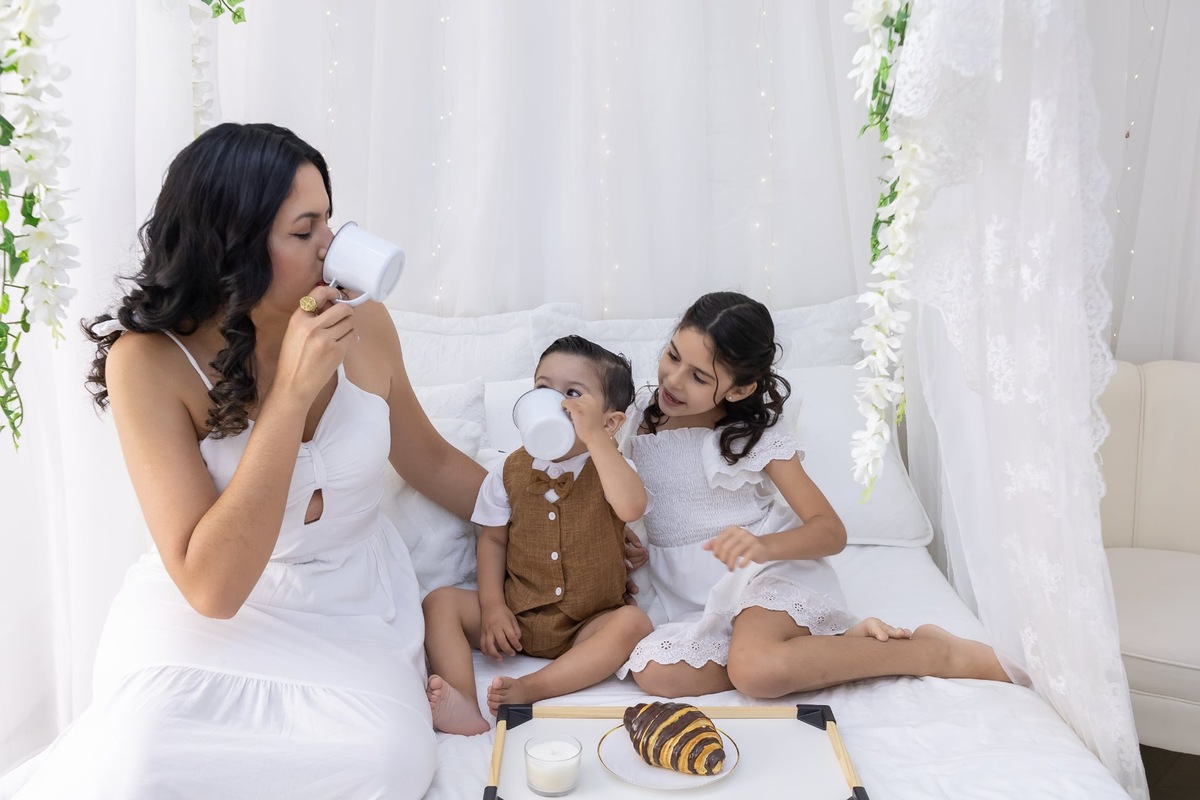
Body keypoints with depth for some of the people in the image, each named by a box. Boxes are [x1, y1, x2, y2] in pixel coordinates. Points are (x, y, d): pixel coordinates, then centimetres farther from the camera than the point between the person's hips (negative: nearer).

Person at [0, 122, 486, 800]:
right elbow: (212, 586, -24)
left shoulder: (365, 326, -9)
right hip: (205, 615, -1)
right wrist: (292, 392, -29)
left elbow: (429, 459, 9)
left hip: (352, 603, 2)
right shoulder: (150, 360, -19)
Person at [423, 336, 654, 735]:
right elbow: (492, 540, 5)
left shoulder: (607, 469, -7)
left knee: (634, 623, -30)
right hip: (515, 616, 3)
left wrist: (593, 437, -35)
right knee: (440, 602, -13)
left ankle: (530, 689, -32)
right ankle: (465, 705, -31)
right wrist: (492, 606, -8)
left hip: (587, 626, -2)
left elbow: (632, 507, -31)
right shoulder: (511, 471, 1)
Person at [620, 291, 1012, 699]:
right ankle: (837, 642, -18)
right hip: (693, 599, 5)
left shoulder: (759, 436, -8)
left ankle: (936, 652, -17)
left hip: (766, 573, -5)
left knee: (755, 670, -37)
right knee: (654, 672, -28)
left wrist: (764, 546, -31)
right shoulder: (641, 416, 5)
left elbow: (831, 531, -11)